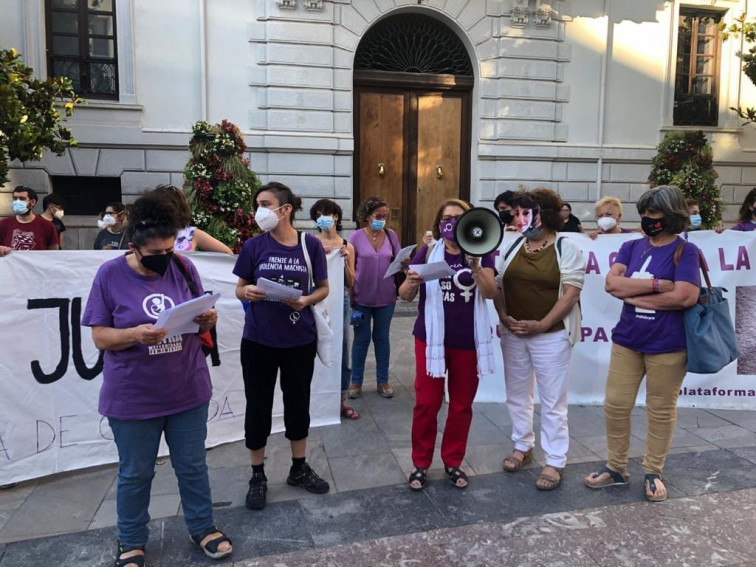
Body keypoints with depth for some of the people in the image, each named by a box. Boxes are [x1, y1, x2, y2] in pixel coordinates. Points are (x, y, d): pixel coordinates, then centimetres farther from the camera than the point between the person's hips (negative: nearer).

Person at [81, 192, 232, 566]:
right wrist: (137, 333, -28)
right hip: (133, 398, -2)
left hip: (187, 391, 2)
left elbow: (200, 320, 6)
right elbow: (100, 337, -9)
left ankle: (202, 527, 36)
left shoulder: (184, 267, -3)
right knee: (135, 474, 15)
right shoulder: (110, 275, -10)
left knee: (192, 466, 16)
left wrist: (208, 319, -17)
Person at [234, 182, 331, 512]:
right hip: (258, 340, 0)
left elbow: (323, 288, 4)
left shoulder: (311, 245, -5)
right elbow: (240, 288, 4)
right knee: (258, 406, 8)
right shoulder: (254, 246, -5)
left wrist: (306, 301, -16)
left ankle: (299, 469, 34)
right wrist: (246, 292, -19)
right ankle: (257, 476, 27)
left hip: (300, 340, 1)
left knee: (298, 403, 14)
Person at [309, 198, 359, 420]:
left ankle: (341, 401, 20)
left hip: (341, 300, 3)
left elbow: (350, 284, 8)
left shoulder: (347, 246, 7)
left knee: (342, 351, 8)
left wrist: (345, 261, -7)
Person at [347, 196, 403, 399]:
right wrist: (349, 295, -7)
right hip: (362, 297, -2)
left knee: (382, 338, 13)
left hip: (386, 297, 2)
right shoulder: (356, 236, -6)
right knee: (361, 339, 8)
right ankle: (356, 382, 21)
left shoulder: (391, 235, 1)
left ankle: (383, 381, 24)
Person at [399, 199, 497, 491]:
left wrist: (476, 267, -29)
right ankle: (420, 464, 20)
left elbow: (491, 293, -12)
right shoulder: (427, 253, -3)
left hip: (469, 341, 1)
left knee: (462, 405, 12)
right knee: (426, 403, 3)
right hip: (431, 338, -1)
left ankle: (453, 462, 29)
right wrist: (411, 283, -27)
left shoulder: (481, 253, 0)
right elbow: (405, 295, -4)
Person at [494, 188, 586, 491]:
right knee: (517, 394, 16)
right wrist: (504, 317, -8)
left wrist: (541, 325, -18)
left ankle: (555, 462, 18)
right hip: (513, 334, 5)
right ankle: (522, 446, 35)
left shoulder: (566, 249, -6)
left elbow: (570, 293, -12)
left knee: (552, 401, 4)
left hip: (551, 335, -5)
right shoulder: (511, 247, 7)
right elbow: (497, 285, 7)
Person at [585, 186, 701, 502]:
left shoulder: (685, 251, -7)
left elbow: (685, 297, -20)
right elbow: (611, 283, -8)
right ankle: (616, 469, 25)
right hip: (626, 340, 4)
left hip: (667, 345, -4)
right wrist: (657, 284, -17)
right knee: (615, 405, 8)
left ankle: (653, 473, 27)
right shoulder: (631, 247, 5)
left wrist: (634, 295, -12)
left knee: (661, 411, 9)